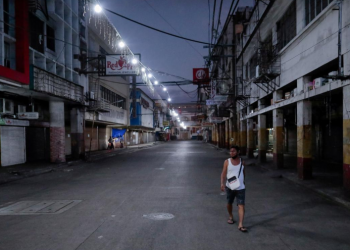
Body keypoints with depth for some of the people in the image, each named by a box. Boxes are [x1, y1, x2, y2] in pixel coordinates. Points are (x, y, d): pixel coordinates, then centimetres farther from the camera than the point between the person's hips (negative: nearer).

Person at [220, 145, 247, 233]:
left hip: (240, 188, 0)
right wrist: (222, 183, -22)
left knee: (241, 206, -8)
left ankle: (240, 225, -8)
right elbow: (223, 173, -9)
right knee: (229, 203, 18)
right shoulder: (227, 162, -6)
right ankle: (230, 216, 43)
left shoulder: (242, 161, 0)